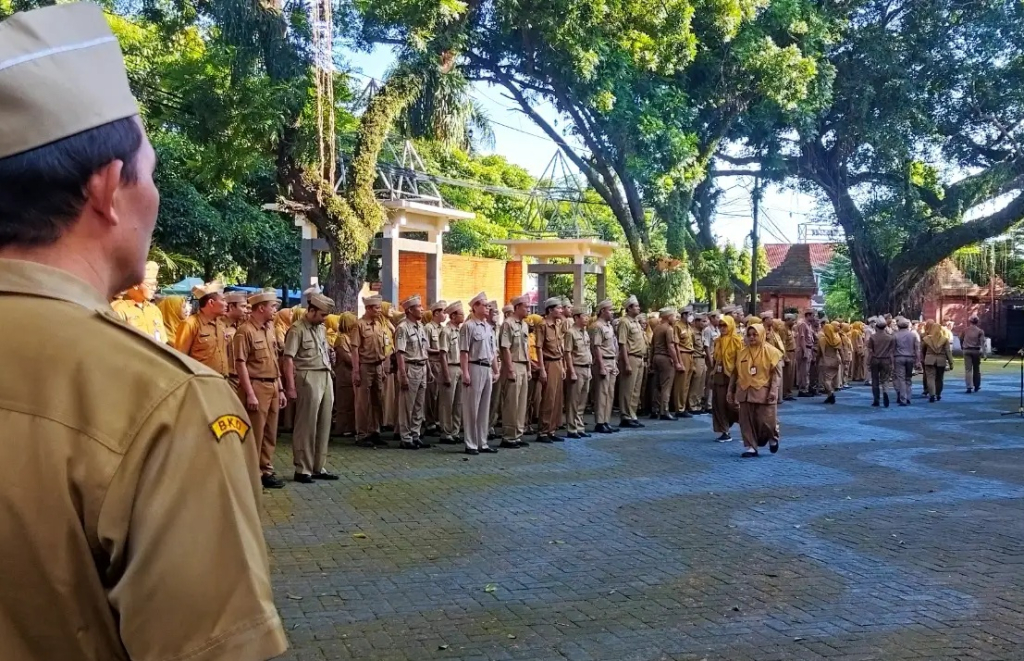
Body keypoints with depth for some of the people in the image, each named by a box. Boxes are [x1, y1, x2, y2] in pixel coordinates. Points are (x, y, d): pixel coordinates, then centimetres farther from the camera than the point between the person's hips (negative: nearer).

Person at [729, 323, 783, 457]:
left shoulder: (771, 352, -3)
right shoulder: (741, 352, 9)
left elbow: (777, 374, -7)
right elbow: (735, 373, 14)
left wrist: (773, 391, -16)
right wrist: (731, 390, 12)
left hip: (764, 392, -4)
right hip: (746, 392, 4)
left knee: (766, 421, -3)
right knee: (747, 421, 3)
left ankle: (773, 438, 27)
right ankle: (751, 447, 12)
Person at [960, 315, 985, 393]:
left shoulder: (965, 330, 5)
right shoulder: (980, 331, -1)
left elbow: (961, 339, 12)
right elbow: (982, 341, -11)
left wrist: (962, 347, 26)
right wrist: (983, 351, -16)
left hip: (967, 351, 0)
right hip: (976, 350, 0)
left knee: (968, 369, -3)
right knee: (976, 369, 14)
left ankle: (969, 387, -14)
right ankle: (976, 386, 24)